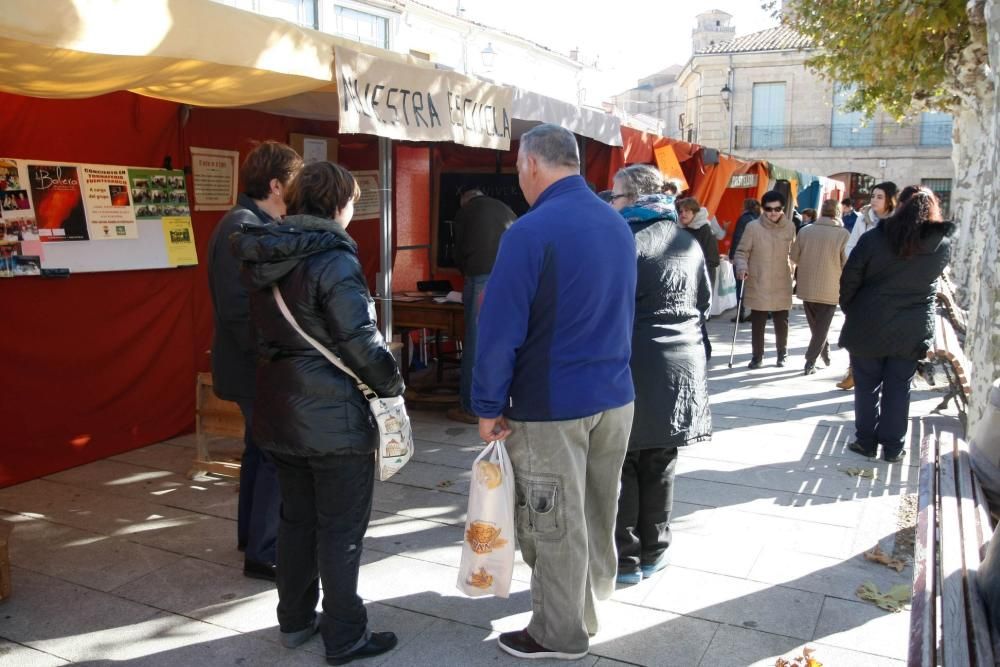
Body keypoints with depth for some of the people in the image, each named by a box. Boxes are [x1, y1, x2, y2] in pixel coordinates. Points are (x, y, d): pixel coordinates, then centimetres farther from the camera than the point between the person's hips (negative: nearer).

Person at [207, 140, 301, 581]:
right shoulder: (242, 229, -20)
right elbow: (238, 309, -26)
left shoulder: (258, 225, 11)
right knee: (278, 456, -2)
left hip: (258, 364, 10)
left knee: (262, 450, 20)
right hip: (258, 366, -10)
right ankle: (264, 553, 11)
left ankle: (252, 534, 35)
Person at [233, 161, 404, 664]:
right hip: (335, 419, -7)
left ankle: (295, 620, 33)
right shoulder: (332, 259, -18)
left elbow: (264, 331, 10)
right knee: (341, 529, 5)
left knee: (296, 518, 20)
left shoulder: (262, 258, 6)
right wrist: (392, 384, -4)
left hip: (278, 412, 8)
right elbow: (360, 340, -18)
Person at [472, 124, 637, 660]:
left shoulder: (531, 230, -18)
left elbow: (500, 328, -18)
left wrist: (488, 406, -9)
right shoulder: (618, 224, 6)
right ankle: (594, 596, 42)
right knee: (597, 510, 22)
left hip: (552, 405, -7)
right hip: (615, 395, 7)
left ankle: (561, 632, 22)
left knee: (554, 523, 7)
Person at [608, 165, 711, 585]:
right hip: (682, 366, 6)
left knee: (623, 465, 6)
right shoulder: (688, 243, 7)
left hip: (632, 367, -6)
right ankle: (654, 550, 27)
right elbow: (705, 303, 15)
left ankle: (626, 558, 13)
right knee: (659, 467, 16)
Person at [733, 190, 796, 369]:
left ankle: (782, 354, 31)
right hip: (758, 284, -2)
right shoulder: (753, 227, -9)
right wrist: (742, 267, -20)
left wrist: (791, 270, 15)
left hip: (782, 285, 2)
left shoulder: (790, 227, 1)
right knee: (757, 323, 4)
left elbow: (793, 252, 14)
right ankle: (757, 356, 19)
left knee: (782, 322, 13)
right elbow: (742, 251, -3)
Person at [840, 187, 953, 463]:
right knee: (898, 389, 11)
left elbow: (849, 279, -8)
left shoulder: (874, 238, -11)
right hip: (913, 332, 2)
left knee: (867, 386, 11)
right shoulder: (943, 245, -4)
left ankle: (866, 442, 19)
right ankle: (892, 448, 17)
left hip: (869, 327, -1)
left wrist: (850, 311, 6)